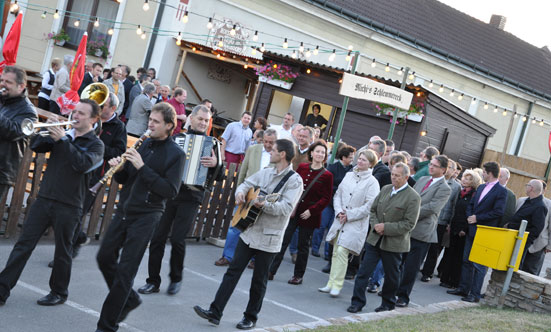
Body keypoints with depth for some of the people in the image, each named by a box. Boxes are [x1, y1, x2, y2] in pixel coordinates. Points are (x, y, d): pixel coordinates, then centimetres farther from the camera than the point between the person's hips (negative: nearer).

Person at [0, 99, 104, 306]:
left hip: (68, 206, -4)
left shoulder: (95, 144, -1)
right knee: (24, 244, 1)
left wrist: (63, 140, -20)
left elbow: (82, 164, -20)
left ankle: (59, 293, 23)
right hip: (44, 198, 4)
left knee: (62, 252, 7)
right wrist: (49, 130, -10)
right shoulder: (64, 134, 13)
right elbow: (36, 147, 5)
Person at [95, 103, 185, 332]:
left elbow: (170, 190, -17)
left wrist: (142, 167, -22)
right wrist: (118, 168, -9)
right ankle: (129, 299, 32)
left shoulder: (176, 154, -8)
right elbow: (125, 179, 14)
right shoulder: (142, 144, 9)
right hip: (124, 210, 6)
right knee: (105, 257, 10)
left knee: (125, 271, -4)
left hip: (146, 216, -6)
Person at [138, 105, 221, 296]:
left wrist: (216, 164, -22)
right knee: (158, 237, 0)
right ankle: (153, 281, 12)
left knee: (177, 239, -6)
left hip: (191, 197, -2)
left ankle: (176, 278, 17)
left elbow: (220, 176, -1)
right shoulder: (178, 138, 9)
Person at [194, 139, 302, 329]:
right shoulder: (265, 172, 9)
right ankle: (215, 312, 4)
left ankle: (251, 317, 23)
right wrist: (240, 192, -6)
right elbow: (246, 183, 16)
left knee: (259, 281, 7)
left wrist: (264, 205, -32)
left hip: (269, 238, -5)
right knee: (233, 271, 2)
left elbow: (286, 208, -20)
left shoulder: (294, 180, -10)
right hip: (249, 232, 6)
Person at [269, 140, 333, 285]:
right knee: (283, 241, -1)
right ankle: (270, 271, 4)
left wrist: (311, 211, -12)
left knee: (303, 245, 8)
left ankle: (298, 275, 21)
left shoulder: (327, 175, -5)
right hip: (293, 211, 2)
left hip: (309, 215, -2)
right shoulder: (302, 167, 4)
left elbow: (326, 198, -5)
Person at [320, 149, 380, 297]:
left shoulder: (372, 182, -8)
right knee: (336, 252, 8)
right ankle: (331, 283, 17)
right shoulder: (349, 175, 9)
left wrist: (349, 216, -10)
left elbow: (369, 206, -12)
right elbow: (338, 194, 13)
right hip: (341, 220, 5)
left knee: (342, 251, -13)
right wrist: (339, 211, -4)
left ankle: (336, 285, -4)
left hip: (356, 223, -5)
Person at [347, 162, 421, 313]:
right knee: (364, 271, 1)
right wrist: (375, 224, -4)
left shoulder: (413, 197, -11)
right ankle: (357, 302, 8)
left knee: (391, 275, 11)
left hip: (393, 243, -4)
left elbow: (409, 224, -15)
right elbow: (373, 210, 15)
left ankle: (388, 304, 29)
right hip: (375, 239, 5)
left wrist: (386, 227, -18)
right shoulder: (385, 189, 8)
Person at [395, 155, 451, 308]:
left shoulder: (444, 189, -8)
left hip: (421, 232, -6)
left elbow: (431, 208, -17)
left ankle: (403, 296, 12)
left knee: (411, 267, 1)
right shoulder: (422, 180, 14)